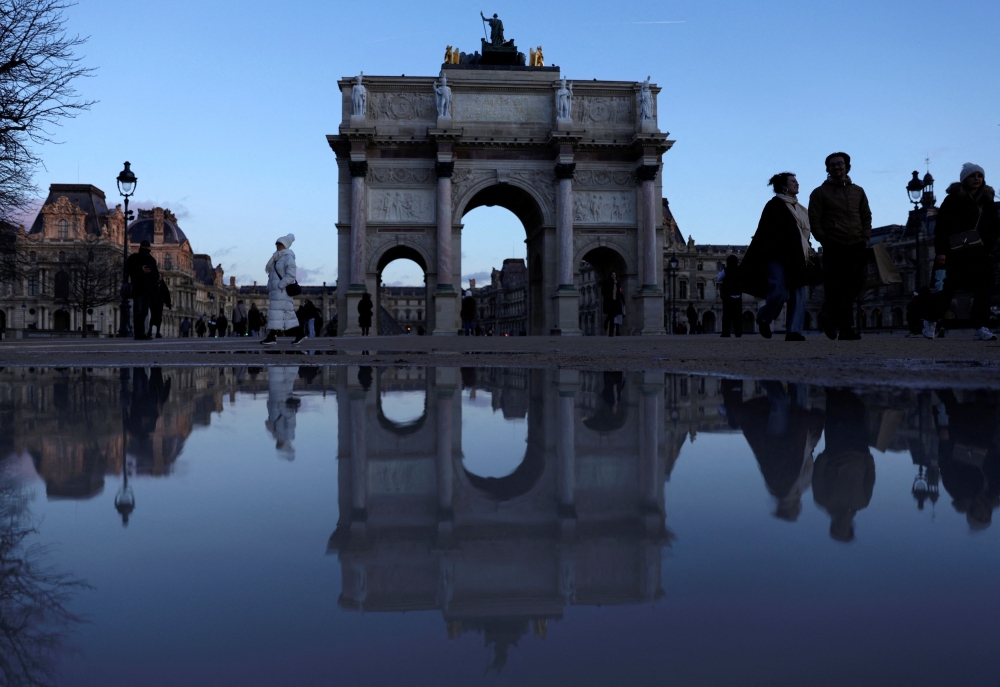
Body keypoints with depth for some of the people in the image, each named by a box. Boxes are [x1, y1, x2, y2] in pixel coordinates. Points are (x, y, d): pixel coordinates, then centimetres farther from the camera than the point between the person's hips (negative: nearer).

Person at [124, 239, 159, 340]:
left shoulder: (151, 259, 21)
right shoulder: (134, 258, 6)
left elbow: (155, 273, 24)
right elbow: (127, 269, -3)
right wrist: (140, 270, -14)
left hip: (148, 289, 6)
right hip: (138, 288, -5)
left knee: (144, 312, 6)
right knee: (138, 311, -12)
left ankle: (141, 333, 9)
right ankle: (138, 334, -16)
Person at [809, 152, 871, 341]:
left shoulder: (858, 191, 18)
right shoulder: (820, 193, 5)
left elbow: (866, 217, 18)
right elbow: (814, 221, -1)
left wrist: (865, 239, 5)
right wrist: (825, 242, -8)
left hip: (857, 247, 4)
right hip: (834, 248, -4)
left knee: (855, 286, 0)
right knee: (835, 288, -8)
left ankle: (829, 315, 21)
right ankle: (846, 328, -4)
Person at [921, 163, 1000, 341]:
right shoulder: (953, 200, -1)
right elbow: (941, 227, -6)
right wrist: (940, 251, -14)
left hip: (979, 252, 5)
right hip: (956, 252, -4)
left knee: (983, 288, -6)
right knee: (950, 288, -3)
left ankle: (981, 328, -7)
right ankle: (931, 320, 16)